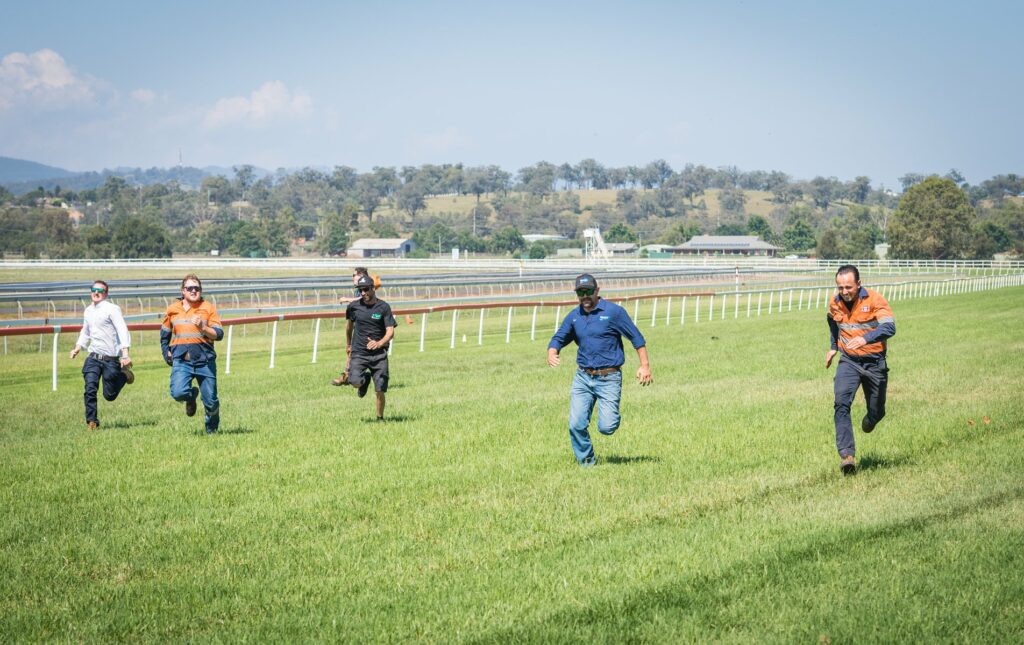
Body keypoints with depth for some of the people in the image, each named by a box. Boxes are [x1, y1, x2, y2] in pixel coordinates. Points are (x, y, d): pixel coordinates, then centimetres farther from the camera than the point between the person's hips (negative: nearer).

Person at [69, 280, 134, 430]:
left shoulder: (112, 309, -9)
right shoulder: (88, 311, 13)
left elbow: (122, 331, -16)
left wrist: (125, 354, -26)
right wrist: (78, 347, 15)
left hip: (111, 358, -5)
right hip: (93, 358, 5)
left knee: (109, 395, 3)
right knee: (90, 389, -13)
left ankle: (124, 375, 30)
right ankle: (91, 421, -4)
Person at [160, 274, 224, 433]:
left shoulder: (208, 308, 2)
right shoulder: (173, 309, 8)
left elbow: (218, 334, -4)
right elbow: (164, 334, 23)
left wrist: (202, 327, -19)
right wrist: (166, 353, 14)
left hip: (204, 360, -1)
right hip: (181, 360, 1)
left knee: (210, 401, 3)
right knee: (178, 393, -22)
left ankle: (212, 428, 33)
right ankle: (191, 396, 15)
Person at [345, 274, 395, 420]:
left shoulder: (384, 307, -5)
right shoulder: (354, 306, 2)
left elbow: (390, 332, -11)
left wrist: (379, 343, -31)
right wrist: (348, 344, 32)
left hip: (379, 354, -1)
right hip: (358, 352, 1)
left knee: (380, 390, -2)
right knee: (355, 382, -21)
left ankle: (380, 418, 21)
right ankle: (365, 379, 16)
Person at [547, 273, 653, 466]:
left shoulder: (613, 311, -5)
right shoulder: (574, 316, 8)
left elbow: (636, 338, -2)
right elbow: (558, 339, 15)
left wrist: (645, 365, -9)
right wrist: (552, 354, -8)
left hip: (608, 379, -4)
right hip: (582, 378, 4)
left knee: (606, 427, -9)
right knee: (576, 425, -6)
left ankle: (612, 414, 27)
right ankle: (587, 462, 13)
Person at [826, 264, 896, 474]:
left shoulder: (874, 300, -17)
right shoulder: (835, 303, -2)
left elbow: (889, 327, -30)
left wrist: (866, 338, -45)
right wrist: (833, 347, 24)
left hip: (874, 362, -2)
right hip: (848, 362, 2)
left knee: (877, 411, 9)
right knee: (842, 403, -21)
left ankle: (870, 419, 49)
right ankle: (847, 455, -26)